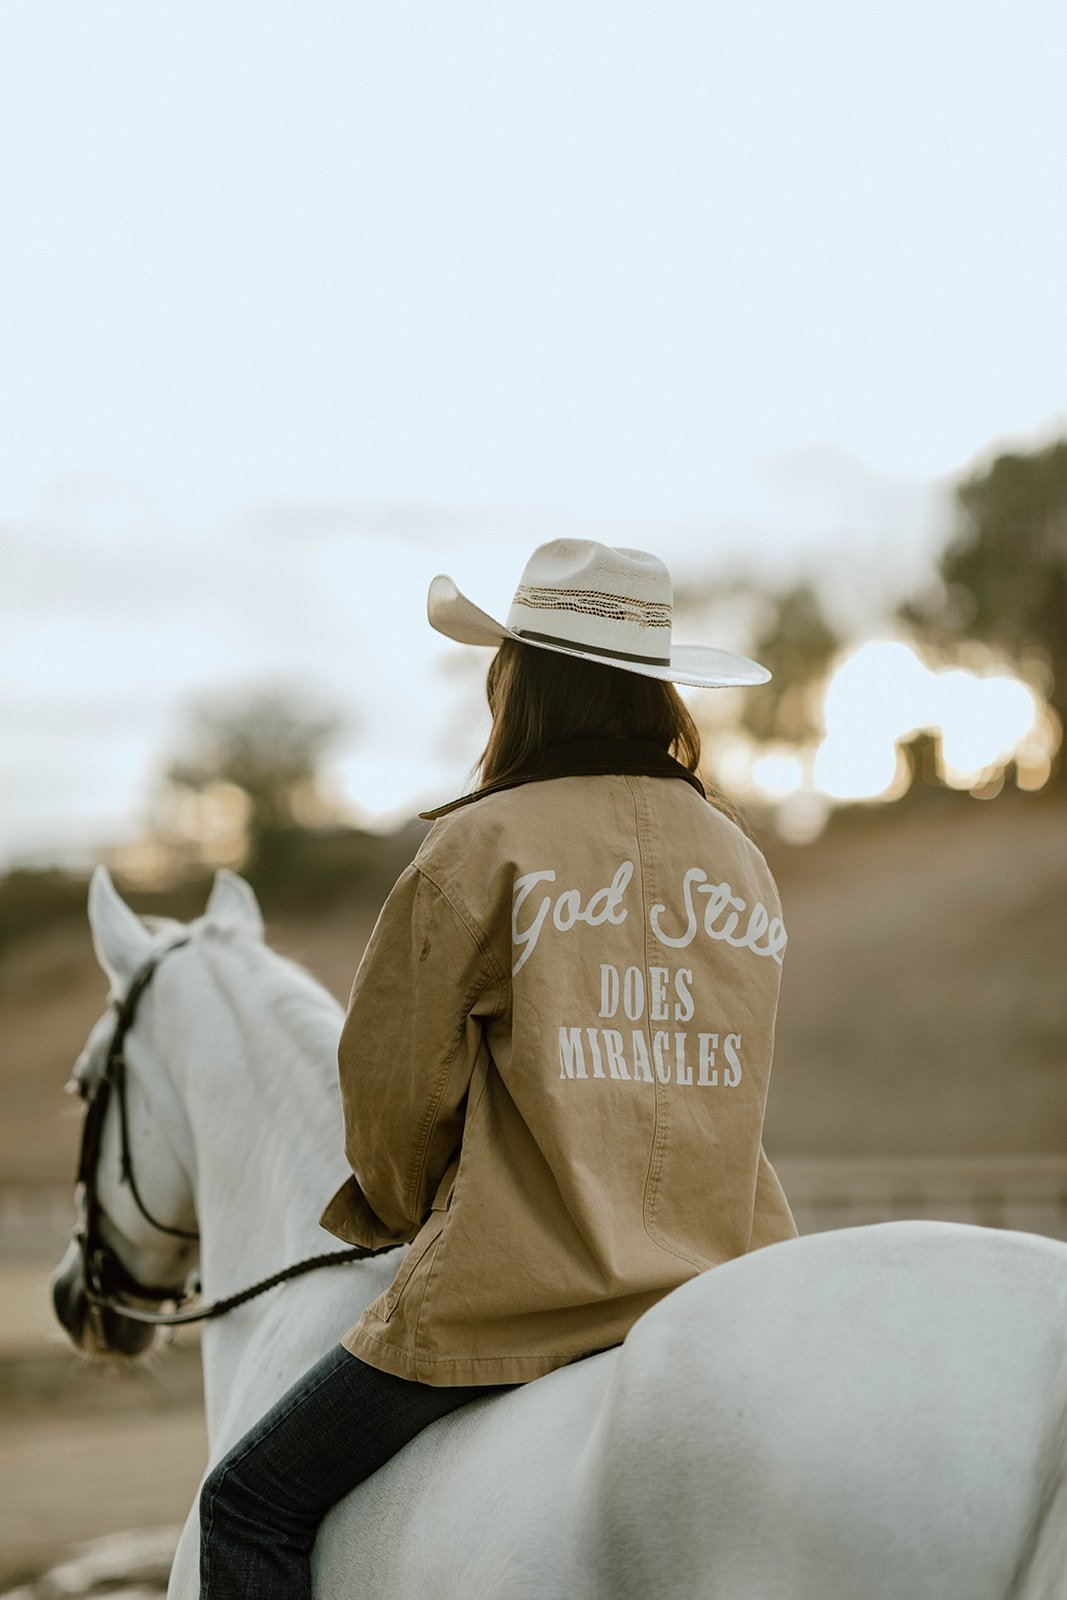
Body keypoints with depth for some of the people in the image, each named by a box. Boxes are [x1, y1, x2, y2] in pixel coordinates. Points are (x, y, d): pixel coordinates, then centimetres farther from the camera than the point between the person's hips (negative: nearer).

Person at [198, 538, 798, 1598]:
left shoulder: (484, 845, -9)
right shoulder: (742, 862, 10)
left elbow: (393, 1079, -3)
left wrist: (407, 1208, 16)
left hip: (517, 1302, -6)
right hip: (721, 1288, 6)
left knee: (251, 1505, 8)